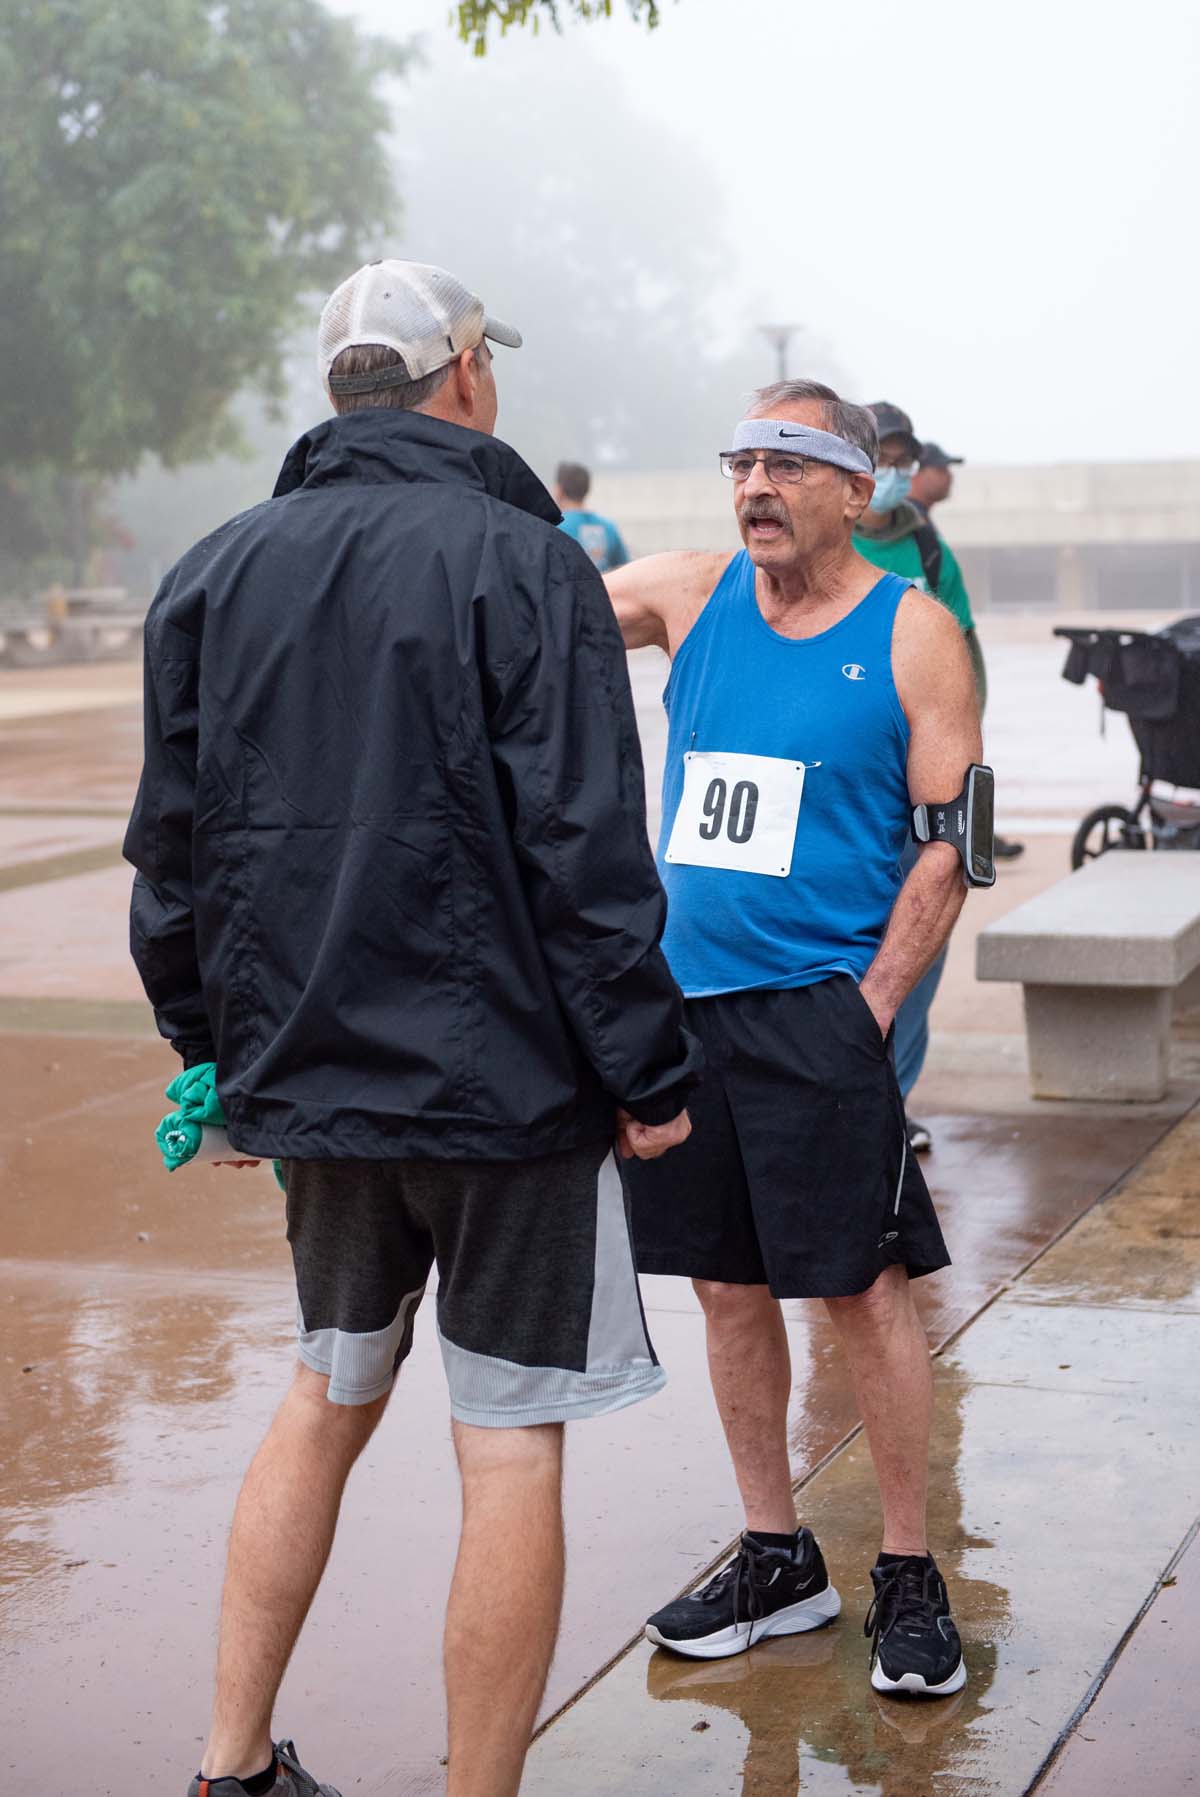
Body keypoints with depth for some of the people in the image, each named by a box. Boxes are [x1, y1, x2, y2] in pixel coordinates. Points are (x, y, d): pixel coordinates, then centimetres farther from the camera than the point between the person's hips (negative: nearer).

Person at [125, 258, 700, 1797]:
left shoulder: (212, 575, 7)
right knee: (509, 1448, 3)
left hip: (309, 1075, 6)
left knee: (329, 1397, 21)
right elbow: (588, 855, -14)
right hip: (507, 1080, -6)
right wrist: (647, 1074, -6)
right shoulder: (522, 564, -10)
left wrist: (221, 1052, 20)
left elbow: (173, 851, 11)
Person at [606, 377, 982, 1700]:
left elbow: (953, 838, -4)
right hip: (681, 1000, 5)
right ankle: (777, 1561, 24)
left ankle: (908, 1578, 13)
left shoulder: (912, 632, -2)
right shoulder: (690, 597, 10)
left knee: (862, 1288, -2)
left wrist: (872, 1002, -10)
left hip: (818, 1009, -4)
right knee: (727, 1287, 10)